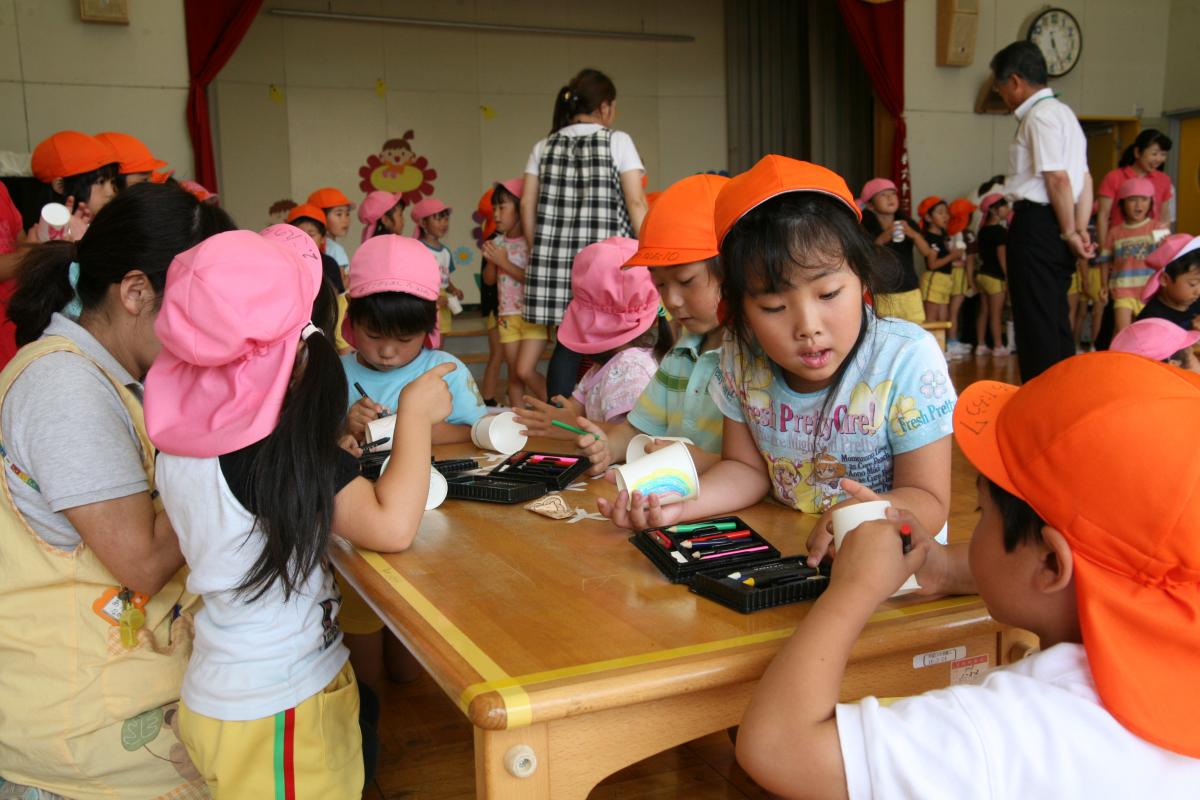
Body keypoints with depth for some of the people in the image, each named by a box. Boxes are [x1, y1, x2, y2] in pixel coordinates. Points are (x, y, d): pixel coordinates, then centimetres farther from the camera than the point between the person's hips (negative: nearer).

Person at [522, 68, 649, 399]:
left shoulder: (544, 147, 13)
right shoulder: (617, 141, 2)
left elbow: (527, 205, 9)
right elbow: (636, 202, -5)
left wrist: (538, 253, 17)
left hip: (558, 257, 4)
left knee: (567, 344, 7)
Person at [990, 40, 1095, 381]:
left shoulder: (1040, 115, -12)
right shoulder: (1063, 112, 19)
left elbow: (1057, 178, -19)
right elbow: (1084, 179, 16)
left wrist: (1069, 233, -13)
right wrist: (1080, 229, 9)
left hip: (1036, 224, -10)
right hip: (1055, 228, 10)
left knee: (1036, 319, -5)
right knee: (1055, 318, 16)